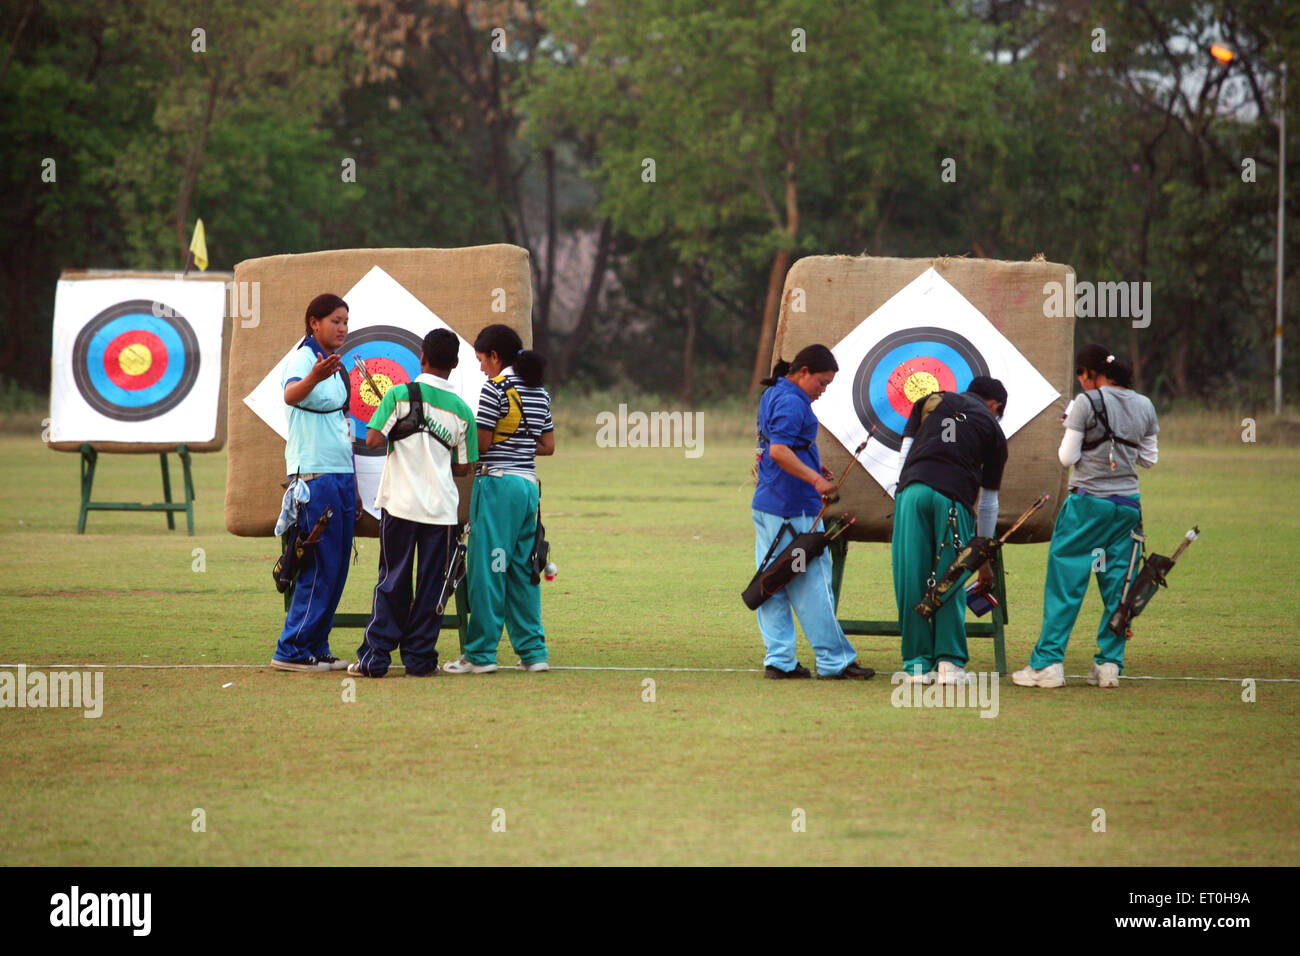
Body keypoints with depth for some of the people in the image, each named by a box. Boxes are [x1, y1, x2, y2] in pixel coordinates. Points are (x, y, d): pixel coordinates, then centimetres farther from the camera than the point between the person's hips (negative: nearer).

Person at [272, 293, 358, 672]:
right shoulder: (303, 358, -10)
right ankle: (292, 651, -6)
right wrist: (313, 378, -56)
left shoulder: (337, 366, 17)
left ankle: (316, 648, 14)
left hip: (341, 475, 9)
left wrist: (353, 485, 22)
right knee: (320, 567, -10)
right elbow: (291, 395, -33)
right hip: (314, 475, -9)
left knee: (336, 568, 8)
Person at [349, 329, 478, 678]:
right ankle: (419, 658, 7)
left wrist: (395, 432, 9)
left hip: (400, 504, -1)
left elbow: (372, 440, -11)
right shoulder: (461, 410, 2)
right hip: (441, 506, 1)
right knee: (432, 584, 7)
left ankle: (375, 657, 2)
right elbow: (462, 467, 7)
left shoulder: (400, 394, -6)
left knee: (392, 581, 4)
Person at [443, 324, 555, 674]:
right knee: (523, 569, 12)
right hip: (528, 485, 7)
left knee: (486, 569, -4)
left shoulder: (495, 388, -9)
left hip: (497, 482, -7)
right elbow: (548, 446, 17)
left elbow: (481, 443, -13)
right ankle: (533, 652, 10)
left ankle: (480, 654, -4)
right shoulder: (539, 392, 14)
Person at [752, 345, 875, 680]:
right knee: (812, 583, -3)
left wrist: (812, 469, 17)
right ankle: (835, 661, 1)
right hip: (795, 508, -10)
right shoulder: (792, 402, -15)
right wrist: (815, 479, -29)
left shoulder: (772, 395, 16)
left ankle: (778, 660, 7)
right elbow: (778, 450, -27)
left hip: (767, 504, 10)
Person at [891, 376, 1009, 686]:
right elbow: (989, 501, 24)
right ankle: (950, 662, 2)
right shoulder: (992, 428, 20)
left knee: (910, 581, 3)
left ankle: (917, 664, 5)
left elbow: (904, 454, 15)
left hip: (911, 489, 1)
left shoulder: (931, 401, 24)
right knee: (950, 583, 6)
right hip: (955, 495, -1)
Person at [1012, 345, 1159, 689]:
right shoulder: (1144, 406, 6)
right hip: (1128, 505, 5)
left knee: (1065, 583, 1)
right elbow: (1149, 459, 12)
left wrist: (1071, 428, 10)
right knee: (1117, 585, 9)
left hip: (1088, 503, -5)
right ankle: (1109, 665, 7)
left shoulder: (1087, 403, -10)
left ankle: (1048, 664, -2)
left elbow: (1068, 457, -7)